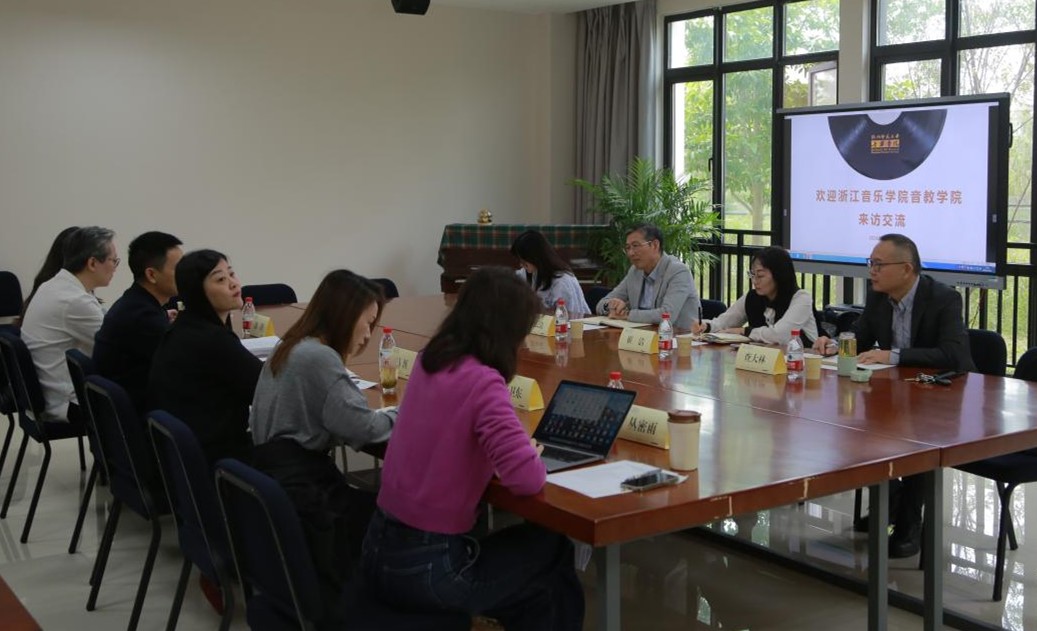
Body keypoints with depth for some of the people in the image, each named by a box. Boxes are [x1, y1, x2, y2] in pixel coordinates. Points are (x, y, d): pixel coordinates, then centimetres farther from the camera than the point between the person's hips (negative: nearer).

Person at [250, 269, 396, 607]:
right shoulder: (319, 358, -18)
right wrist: (406, 412, -1)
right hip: (296, 481, -10)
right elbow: (362, 427, -19)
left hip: (273, 468, 10)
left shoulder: (292, 346, 13)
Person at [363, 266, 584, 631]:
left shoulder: (428, 361, 3)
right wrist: (526, 452, -5)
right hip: (424, 568, -8)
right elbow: (528, 480, -27)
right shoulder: (482, 382, -22)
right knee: (554, 551, 18)